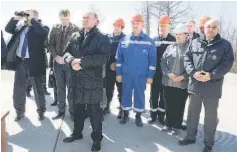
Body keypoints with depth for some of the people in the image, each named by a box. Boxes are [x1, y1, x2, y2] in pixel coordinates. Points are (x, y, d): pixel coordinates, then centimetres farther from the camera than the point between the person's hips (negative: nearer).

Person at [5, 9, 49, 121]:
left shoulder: (41, 27, -4)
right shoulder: (21, 26, 12)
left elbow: (44, 33, -25)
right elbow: (8, 29, 9)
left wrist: (32, 20, -19)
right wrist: (16, 18, -2)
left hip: (33, 62, -5)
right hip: (20, 62, 6)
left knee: (37, 88, 7)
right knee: (18, 88, 14)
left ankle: (41, 111, 24)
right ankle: (19, 111, 31)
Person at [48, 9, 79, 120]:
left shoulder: (76, 29, -4)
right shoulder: (55, 29, 7)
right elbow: (50, 44, 7)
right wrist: (56, 57, -8)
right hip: (57, 62, 4)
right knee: (60, 88, 11)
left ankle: (72, 112, 15)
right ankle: (61, 111, 22)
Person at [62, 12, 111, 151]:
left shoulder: (103, 38, -4)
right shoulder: (75, 36, 12)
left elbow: (103, 57, -18)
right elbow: (67, 52, 6)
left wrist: (81, 61, -21)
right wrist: (73, 61, -17)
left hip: (93, 80, -5)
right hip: (77, 79, 5)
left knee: (94, 110, 5)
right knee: (78, 108, 19)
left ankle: (97, 138, 22)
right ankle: (77, 133, 38)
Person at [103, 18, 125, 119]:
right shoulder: (109, 38, 9)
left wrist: (117, 64, -12)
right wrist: (110, 63, -3)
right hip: (109, 68, 3)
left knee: (121, 90, 2)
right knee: (109, 88, 10)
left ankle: (121, 109, 13)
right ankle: (107, 106, 25)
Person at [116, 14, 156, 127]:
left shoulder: (149, 41, -3)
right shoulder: (124, 40, 1)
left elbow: (152, 59, -3)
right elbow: (119, 58, 4)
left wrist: (150, 76, -6)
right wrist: (118, 73, 1)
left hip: (141, 75, -1)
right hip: (126, 74, 2)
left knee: (140, 95, 9)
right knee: (126, 94, 10)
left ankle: (138, 116, 25)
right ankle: (125, 115, 28)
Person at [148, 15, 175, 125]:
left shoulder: (173, 40, -1)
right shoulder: (154, 40, 5)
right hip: (155, 73, 2)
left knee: (164, 95, 9)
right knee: (154, 95, 7)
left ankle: (161, 116, 23)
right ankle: (153, 115, 21)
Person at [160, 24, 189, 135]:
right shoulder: (170, 47, 10)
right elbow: (163, 62, 6)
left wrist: (182, 77, -15)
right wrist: (169, 74, -9)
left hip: (183, 83, -3)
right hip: (168, 82, 4)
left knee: (179, 106, 8)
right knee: (169, 105, 12)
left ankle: (176, 126, 23)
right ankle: (169, 124, 28)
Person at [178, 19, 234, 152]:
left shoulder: (225, 44, 0)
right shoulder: (195, 43, 8)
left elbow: (227, 63, -7)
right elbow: (187, 58, 3)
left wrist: (211, 75, -19)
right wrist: (193, 73, -13)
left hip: (212, 88, -2)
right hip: (195, 85, 3)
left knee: (211, 116, 11)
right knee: (192, 113, 16)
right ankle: (191, 137, 35)